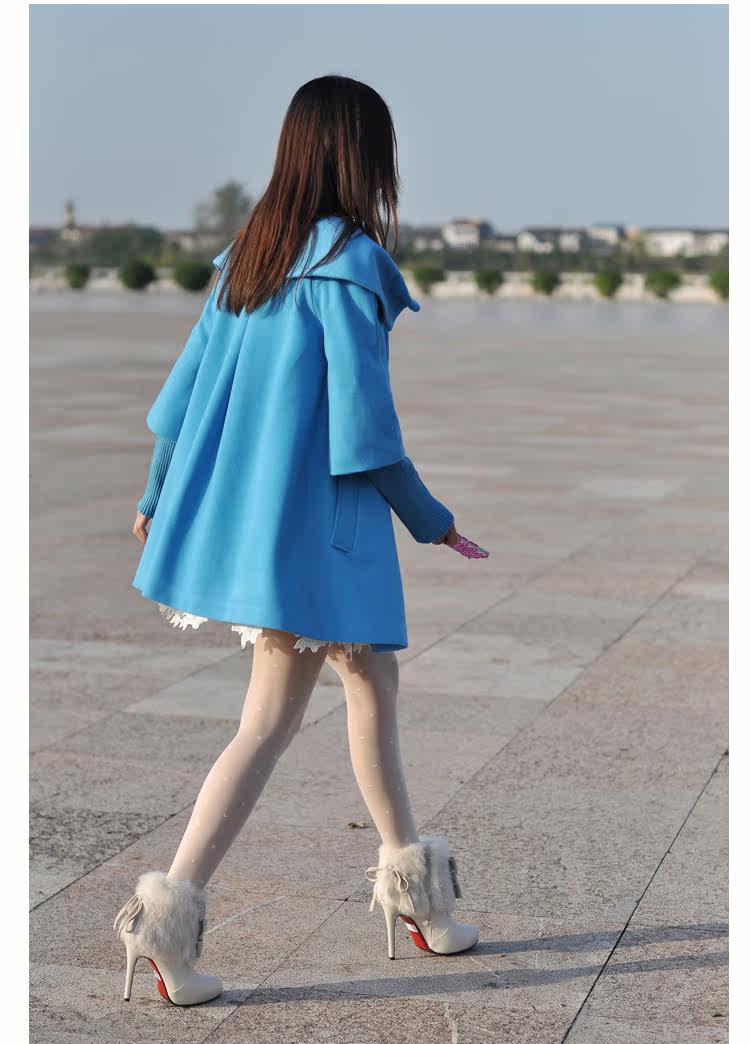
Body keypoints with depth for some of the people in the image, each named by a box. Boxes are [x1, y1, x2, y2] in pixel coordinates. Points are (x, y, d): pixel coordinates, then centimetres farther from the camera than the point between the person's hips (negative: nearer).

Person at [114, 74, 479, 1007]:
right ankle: (171, 909, -3)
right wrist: (431, 521, -3)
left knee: (371, 682, 19)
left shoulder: (244, 256, 8)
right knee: (271, 719, 0)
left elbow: (184, 388, 11)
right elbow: (363, 425, -16)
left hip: (232, 512, 8)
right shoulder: (351, 264, -14)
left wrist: (156, 500, 22)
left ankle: (412, 884, 30)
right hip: (316, 520, -8)